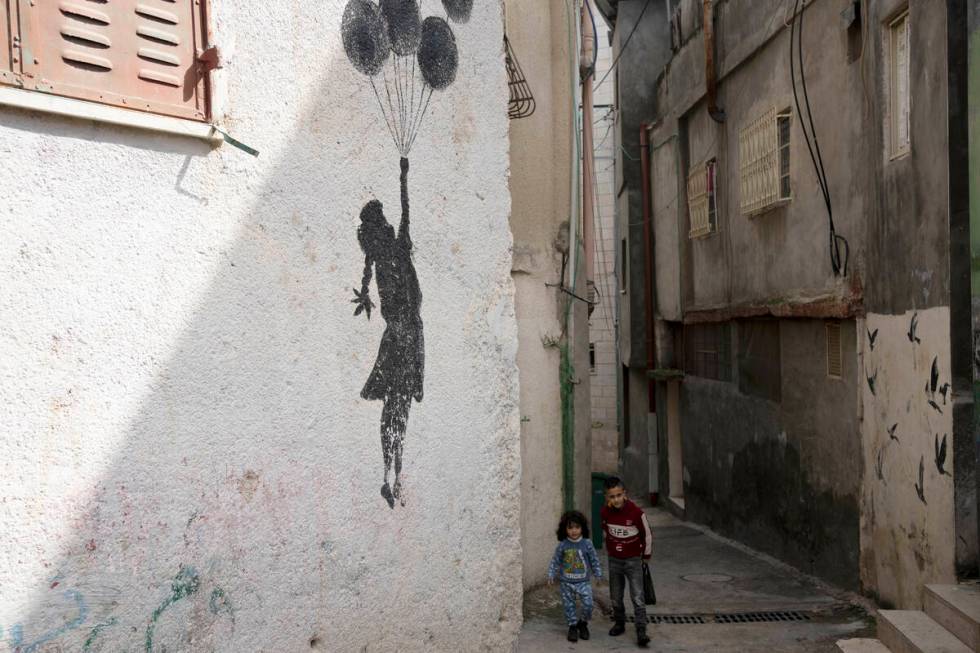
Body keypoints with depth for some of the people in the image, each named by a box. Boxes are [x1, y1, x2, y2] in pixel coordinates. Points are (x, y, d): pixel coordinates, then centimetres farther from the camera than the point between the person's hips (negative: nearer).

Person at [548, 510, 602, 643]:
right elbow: (555, 561, 2)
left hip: (583, 581, -1)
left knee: (588, 604, -8)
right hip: (566, 582, 1)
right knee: (569, 605, 7)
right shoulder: (562, 545, -6)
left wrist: (598, 575, 5)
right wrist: (551, 575, -3)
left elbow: (594, 560, 3)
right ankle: (573, 626, 27)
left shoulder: (587, 544, -6)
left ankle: (583, 623, 17)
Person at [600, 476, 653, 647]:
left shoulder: (636, 512, -21)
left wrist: (645, 556, 3)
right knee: (615, 597, 13)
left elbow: (647, 535, -7)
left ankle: (641, 632, -7)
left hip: (633, 560, -4)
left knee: (637, 597, -9)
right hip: (614, 560, 4)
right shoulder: (605, 512, -9)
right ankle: (619, 624, 32)